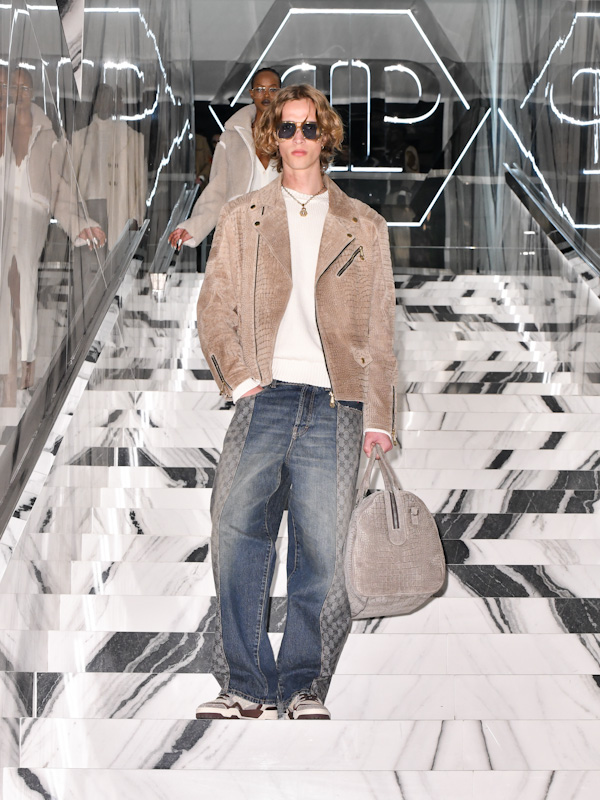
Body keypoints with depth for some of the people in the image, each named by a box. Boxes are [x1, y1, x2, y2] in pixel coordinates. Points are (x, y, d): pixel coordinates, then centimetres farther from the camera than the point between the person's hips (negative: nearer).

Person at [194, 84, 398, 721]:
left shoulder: (365, 227, 18)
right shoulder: (240, 218, 19)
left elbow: (380, 332, 13)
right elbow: (213, 309, 12)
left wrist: (378, 421, 4)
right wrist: (239, 377, -5)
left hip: (334, 407, 0)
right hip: (264, 398, 0)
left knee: (325, 552, -7)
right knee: (236, 534, -12)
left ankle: (303, 687, 4)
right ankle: (247, 687, -4)